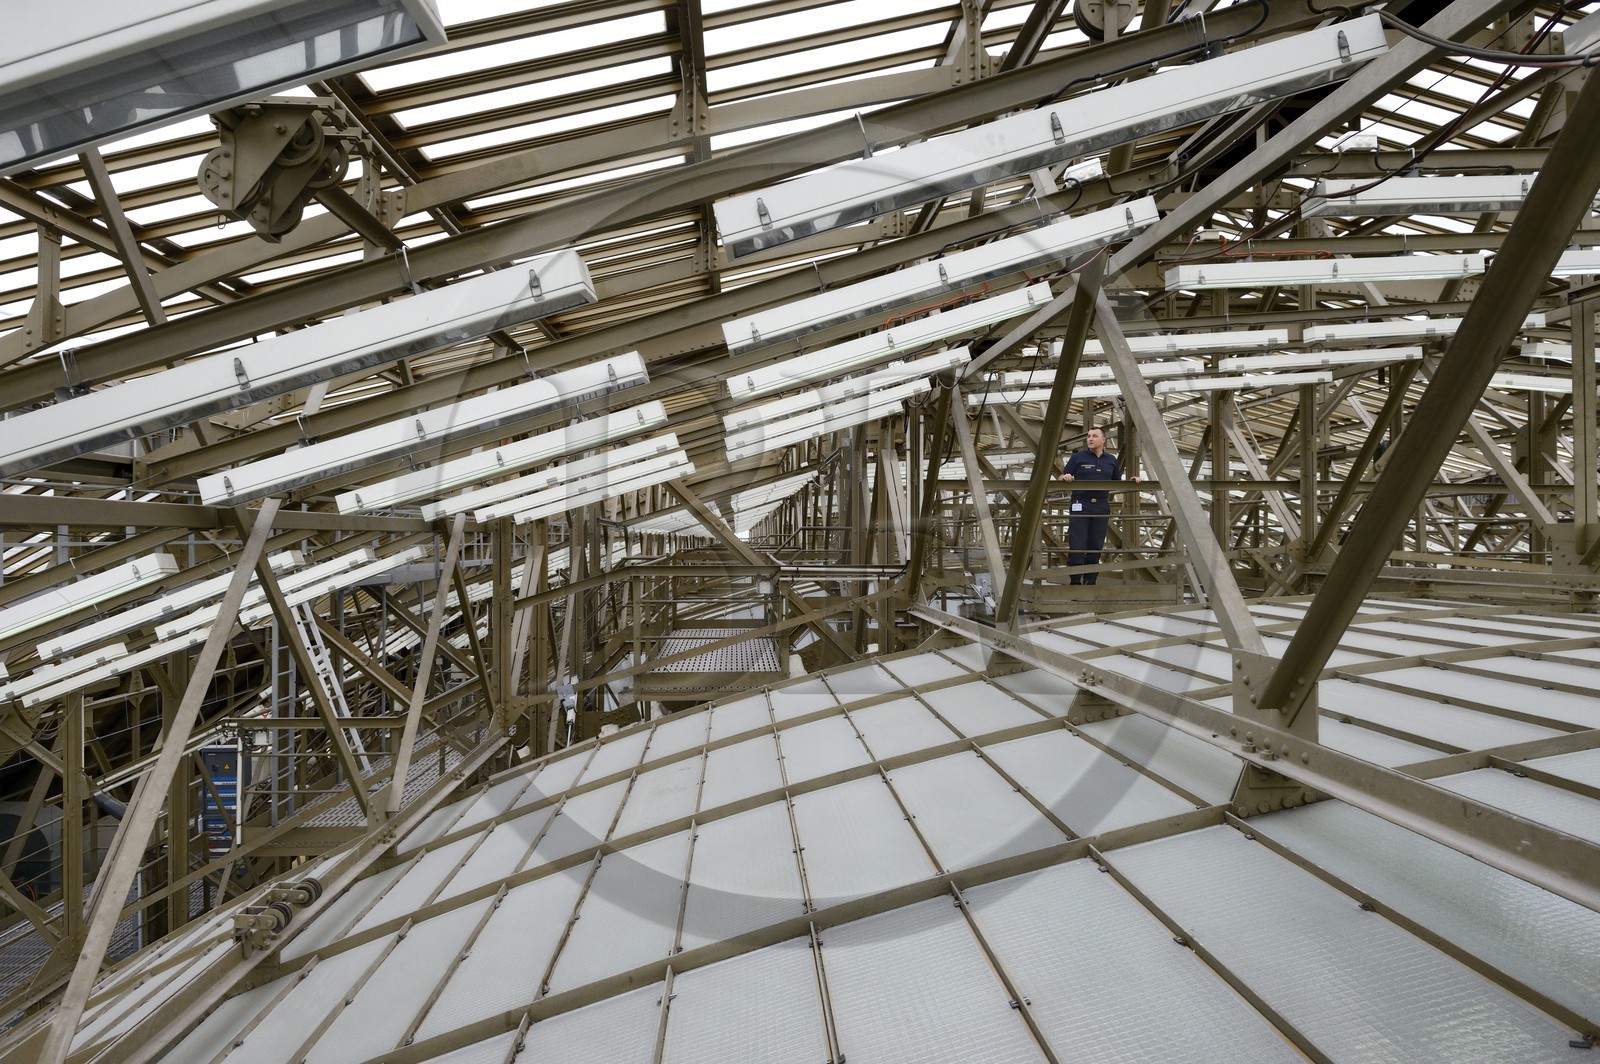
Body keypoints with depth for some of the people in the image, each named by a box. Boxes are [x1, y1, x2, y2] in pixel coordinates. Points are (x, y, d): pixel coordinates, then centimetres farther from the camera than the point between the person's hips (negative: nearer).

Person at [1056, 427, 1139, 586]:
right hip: (1080, 505, -3)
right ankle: (1074, 583, 1)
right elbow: (1061, 478, 2)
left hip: (1102, 507, 3)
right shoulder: (1078, 457, 3)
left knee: (1095, 548, 7)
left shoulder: (1111, 460, 13)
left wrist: (1132, 482, 3)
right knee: (1077, 547, -7)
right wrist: (1065, 478, -20)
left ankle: (1090, 582, 16)